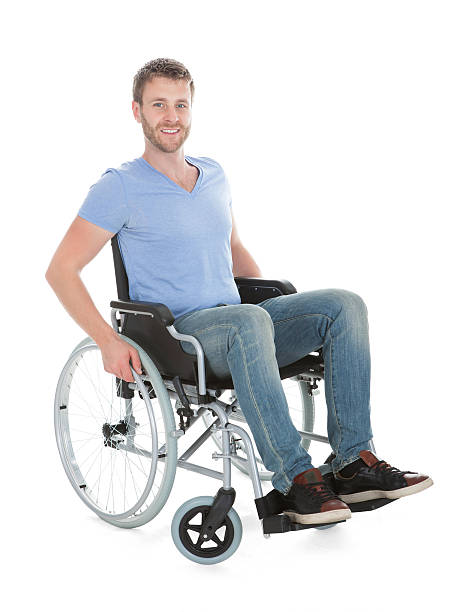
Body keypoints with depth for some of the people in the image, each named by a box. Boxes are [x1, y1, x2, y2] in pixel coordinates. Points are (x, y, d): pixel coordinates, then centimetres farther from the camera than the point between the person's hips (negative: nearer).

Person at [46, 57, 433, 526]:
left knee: (344, 306, -15)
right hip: (175, 333, -6)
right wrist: (108, 342, -17)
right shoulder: (120, 188, -3)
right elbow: (61, 270, -6)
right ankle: (295, 480, -34)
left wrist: (282, 305, 19)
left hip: (236, 321, 6)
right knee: (249, 321, -39)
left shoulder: (214, 176, 16)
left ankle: (353, 462, -18)